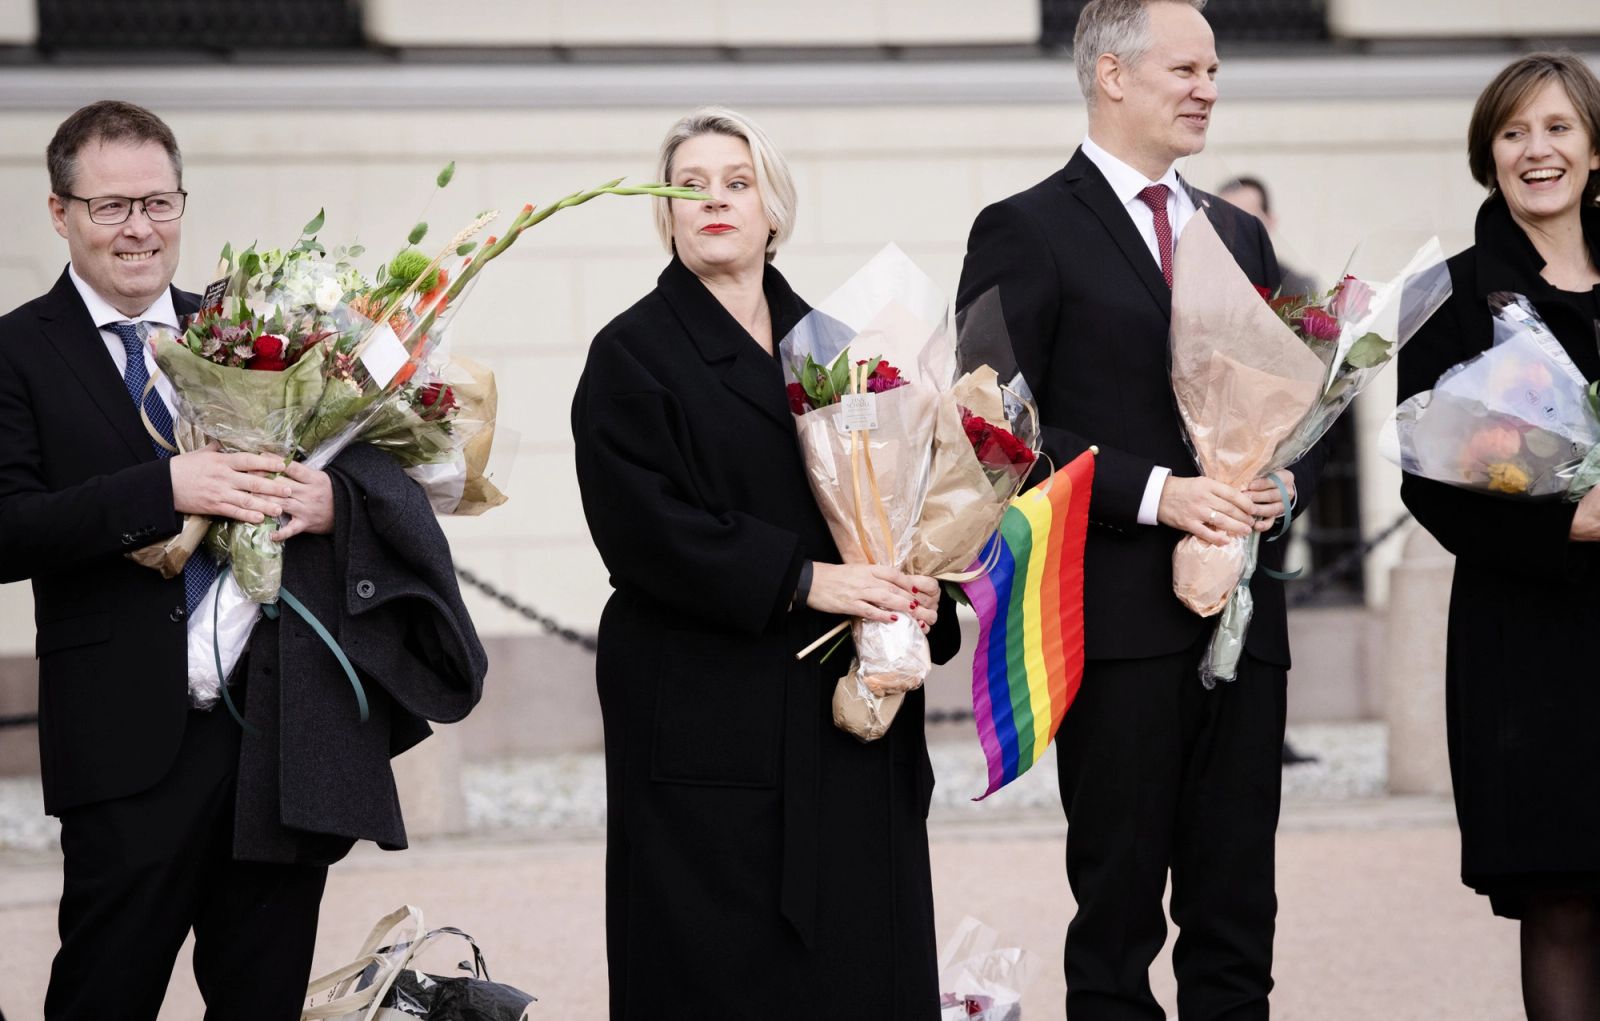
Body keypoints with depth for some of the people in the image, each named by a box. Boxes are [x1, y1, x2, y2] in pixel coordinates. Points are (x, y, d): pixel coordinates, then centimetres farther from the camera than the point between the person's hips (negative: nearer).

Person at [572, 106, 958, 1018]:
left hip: (846, 712, 5)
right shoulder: (633, 354, 0)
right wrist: (802, 579, -18)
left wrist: (916, 593, -8)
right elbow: (644, 524, -12)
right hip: (708, 721, -4)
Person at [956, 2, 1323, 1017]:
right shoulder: (1030, 231, -3)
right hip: (1119, 620, -6)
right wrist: (1157, 495, -18)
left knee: (1237, 916, 7)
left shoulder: (1240, 234, 17)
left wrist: (1281, 481, -2)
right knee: (1118, 914, 0)